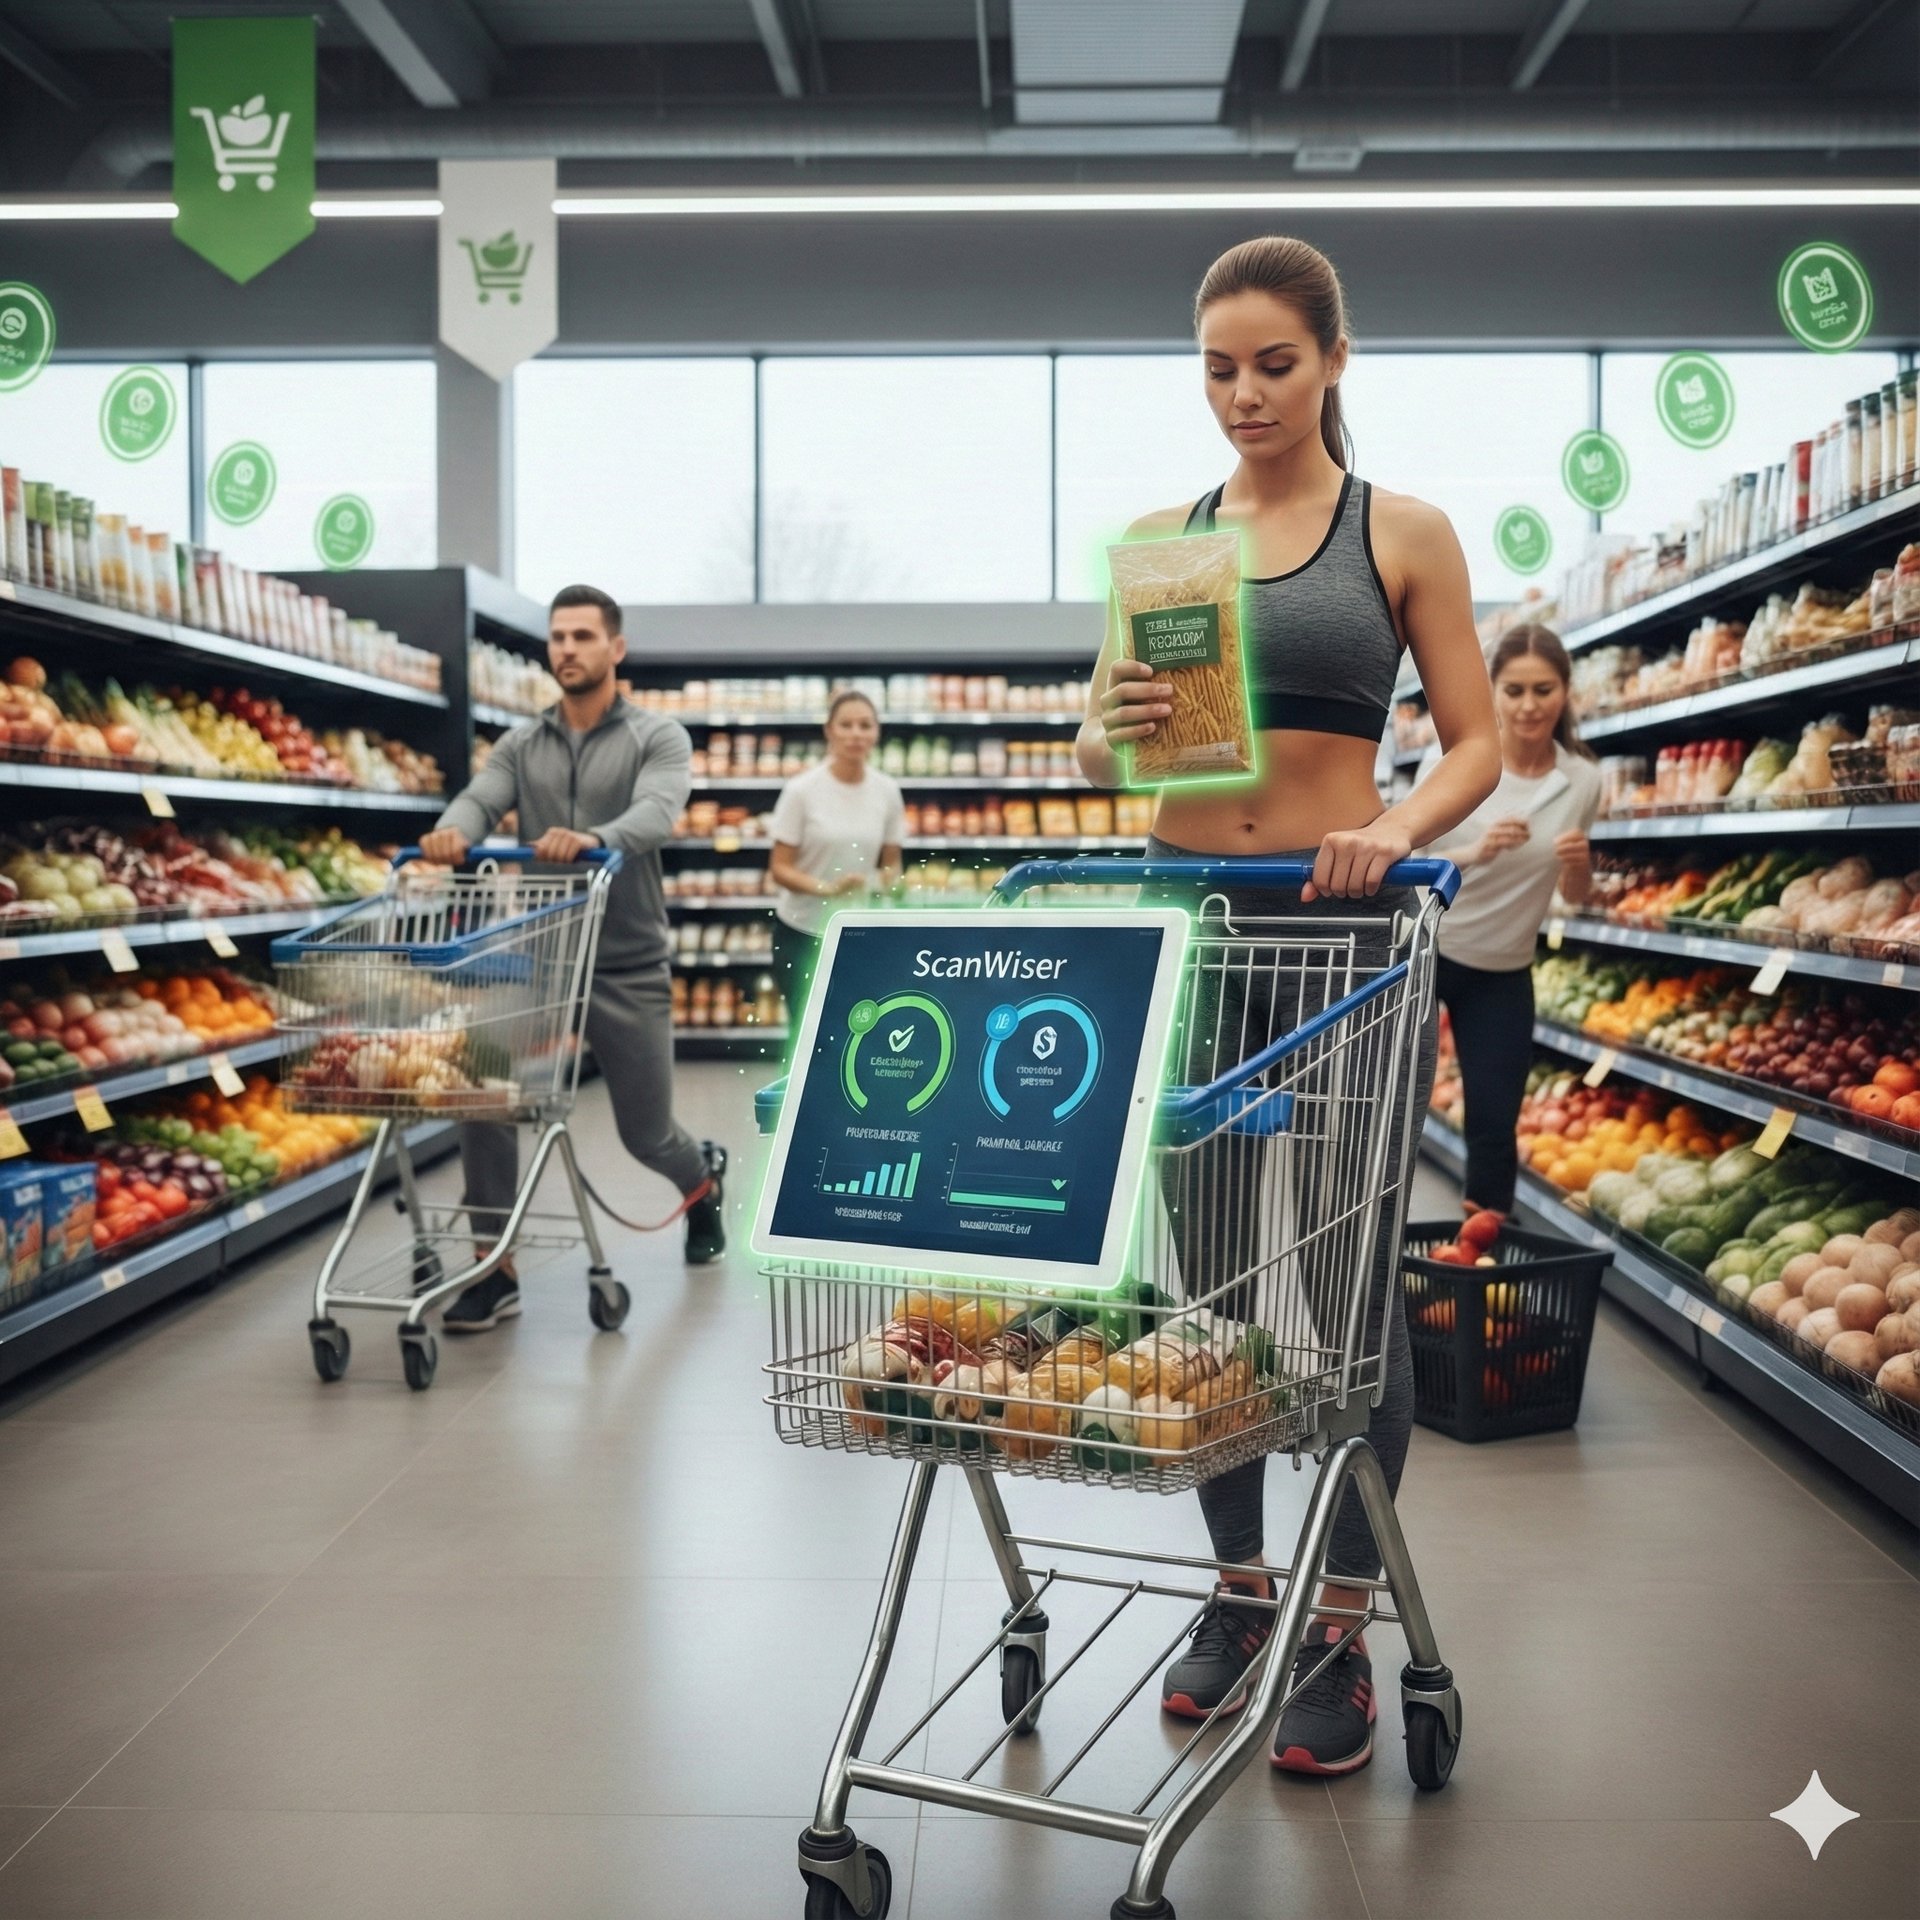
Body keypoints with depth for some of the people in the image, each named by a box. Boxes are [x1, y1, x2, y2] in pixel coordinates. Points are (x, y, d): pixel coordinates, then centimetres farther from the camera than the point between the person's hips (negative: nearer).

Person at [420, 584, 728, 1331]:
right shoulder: (520, 745, 8)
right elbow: (480, 798, -10)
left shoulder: (657, 737, -2)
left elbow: (658, 812, -22)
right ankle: (495, 1271, -10)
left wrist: (594, 839, -43)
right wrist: (452, 833, -35)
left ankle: (703, 1177, 45)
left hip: (627, 966, -2)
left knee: (646, 1132, 8)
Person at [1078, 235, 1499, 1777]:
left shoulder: (1405, 534, 2)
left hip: (1342, 921, -3)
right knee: (1208, 1269, 9)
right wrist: (1117, 727, -13)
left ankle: (1342, 1632, 15)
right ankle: (1239, 1589, 26)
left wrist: (1397, 827, -19)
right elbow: (1095, 744, 10)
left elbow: (1478, 743, 1)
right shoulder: (1160, 538, 10)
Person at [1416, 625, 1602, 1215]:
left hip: (1503, 974, 3)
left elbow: (1575, 896, 7)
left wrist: (1578, 865, -16)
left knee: (1494, 1125, 4)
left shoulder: (1583, 780, -5)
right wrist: (1473, 853, -34)